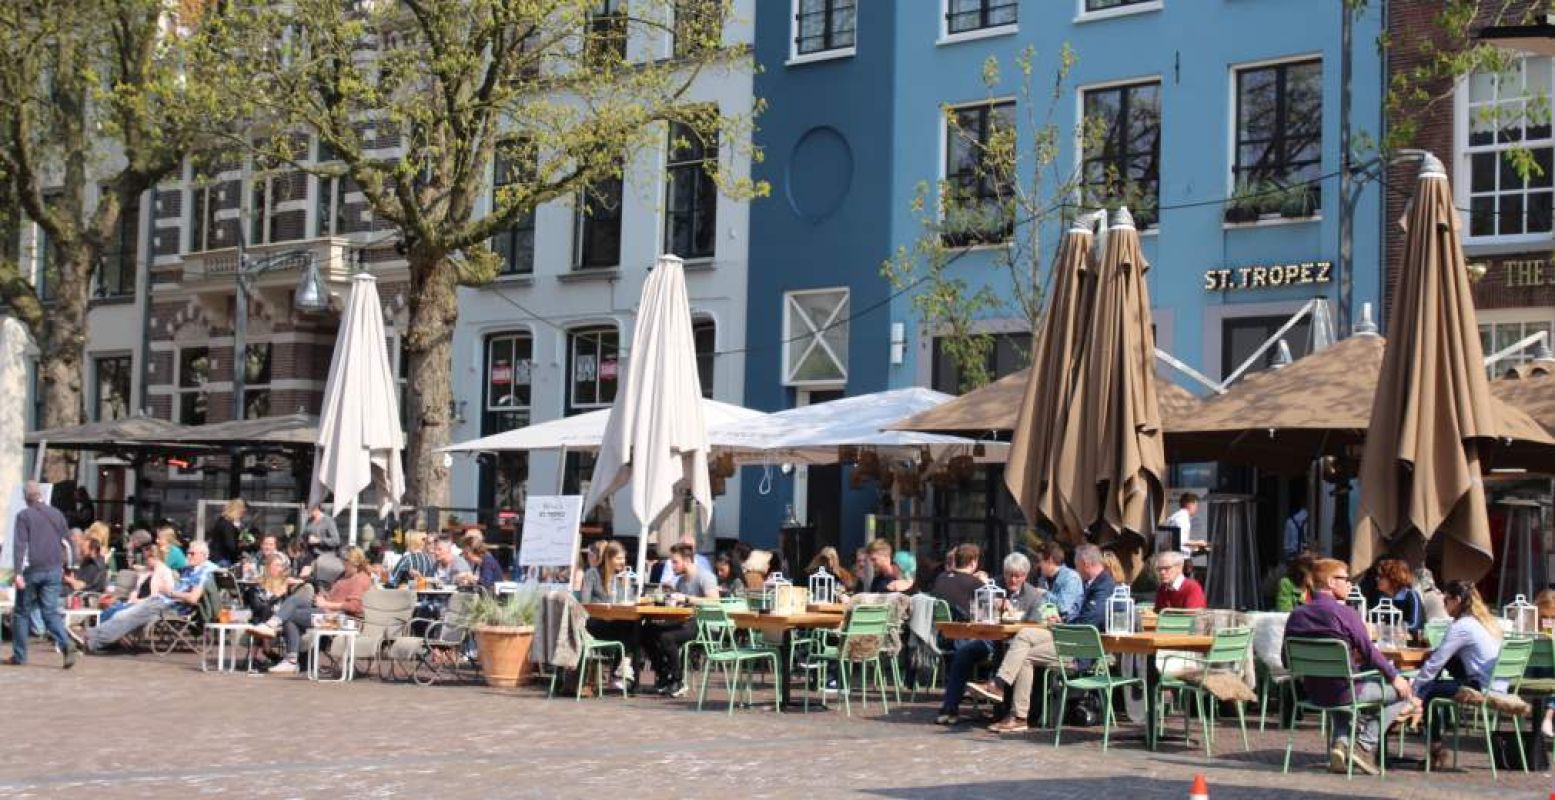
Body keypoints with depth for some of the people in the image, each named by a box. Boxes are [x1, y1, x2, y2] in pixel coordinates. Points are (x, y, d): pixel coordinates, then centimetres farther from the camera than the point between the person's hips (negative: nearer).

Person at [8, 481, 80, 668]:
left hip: (33, 569, -4)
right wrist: (62, 565, 25)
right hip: (54, 570, 4)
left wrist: (18, 572, -16)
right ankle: (68, 645, -19)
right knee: (51, 612, 3)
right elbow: (67, 541, 15)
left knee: (22, 612, 10)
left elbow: (19, 544, -12)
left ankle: (19, 655, 13)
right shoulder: (57, 514, 9)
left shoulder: (24, 515, -4)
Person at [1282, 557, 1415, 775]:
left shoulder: (1296, 615, 0)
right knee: (1402, 690, 9)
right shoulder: (1346, 613, -16)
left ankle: (1340, 741, 18)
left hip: (1313, 692, 6)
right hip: (1344, 691, -6)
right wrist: (1395, 677, 3)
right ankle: (1365, 745, 2)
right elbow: (1370, 653, -13)